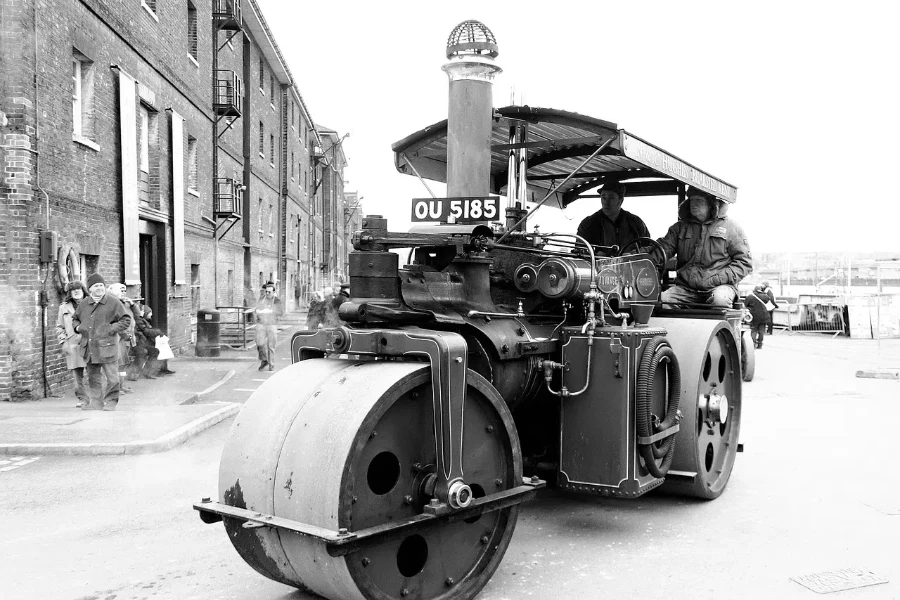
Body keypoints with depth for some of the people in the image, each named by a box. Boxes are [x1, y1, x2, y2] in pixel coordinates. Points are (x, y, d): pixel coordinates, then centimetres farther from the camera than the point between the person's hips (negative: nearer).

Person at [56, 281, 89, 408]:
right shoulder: (64, 307, 15)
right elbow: (59, 327, 18)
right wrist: (63, 341, 6)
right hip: (72, 344, 1)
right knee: (77, 374, -2)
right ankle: (82, 398, 7)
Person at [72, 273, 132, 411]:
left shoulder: (113, 303, -2)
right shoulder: (83, 305, 12)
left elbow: (126, 320, 0)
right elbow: (75, 319, 28)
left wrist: (112, 329, -10)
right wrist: (78, 327, 7)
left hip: (107, 347, -4)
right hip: (89, 348, 5)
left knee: (112, 377, -3)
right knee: (92, 377, 10)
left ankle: (110, 402, 10)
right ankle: (96, 402, 19)